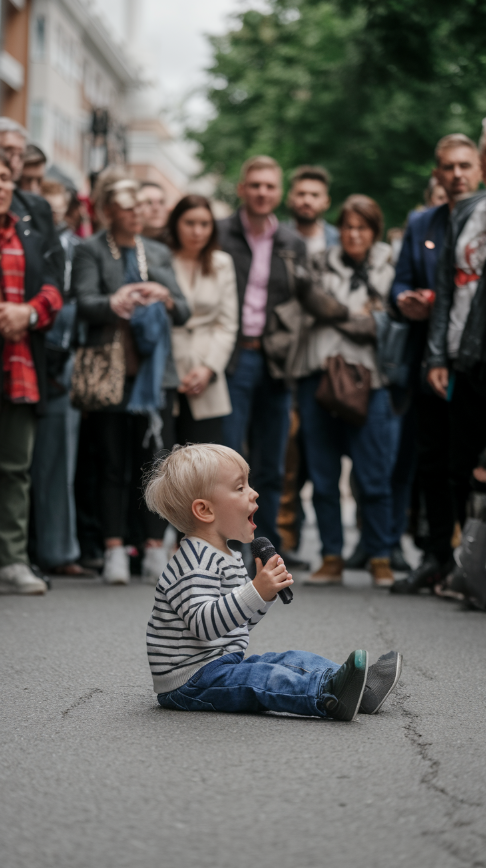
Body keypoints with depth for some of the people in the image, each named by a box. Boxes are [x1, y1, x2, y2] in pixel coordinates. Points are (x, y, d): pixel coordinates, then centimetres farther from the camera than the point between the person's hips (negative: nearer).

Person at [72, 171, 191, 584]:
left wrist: (167, 299, -11)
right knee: (113, 464, -3)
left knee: (154, 461, 1)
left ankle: (155, 550, 5)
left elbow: (184, 311, 12)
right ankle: (114, 551, -1)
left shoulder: (158, 253, 17)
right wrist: (113, 303, -31)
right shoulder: (91, 251, 5)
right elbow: (84, 302, -10)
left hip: (153, 370, 3)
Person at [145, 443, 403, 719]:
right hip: (189, 682, -11)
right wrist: (256, 592, -39)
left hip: (224, 664, 11)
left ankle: (361, 688, -3)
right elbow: (203, 624, -33)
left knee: (295, 660, 4)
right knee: (264, 678, -30)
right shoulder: (195, 563, -20)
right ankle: (329, 696, -49)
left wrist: (268, 589, 5)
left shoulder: (229, 557, 16)